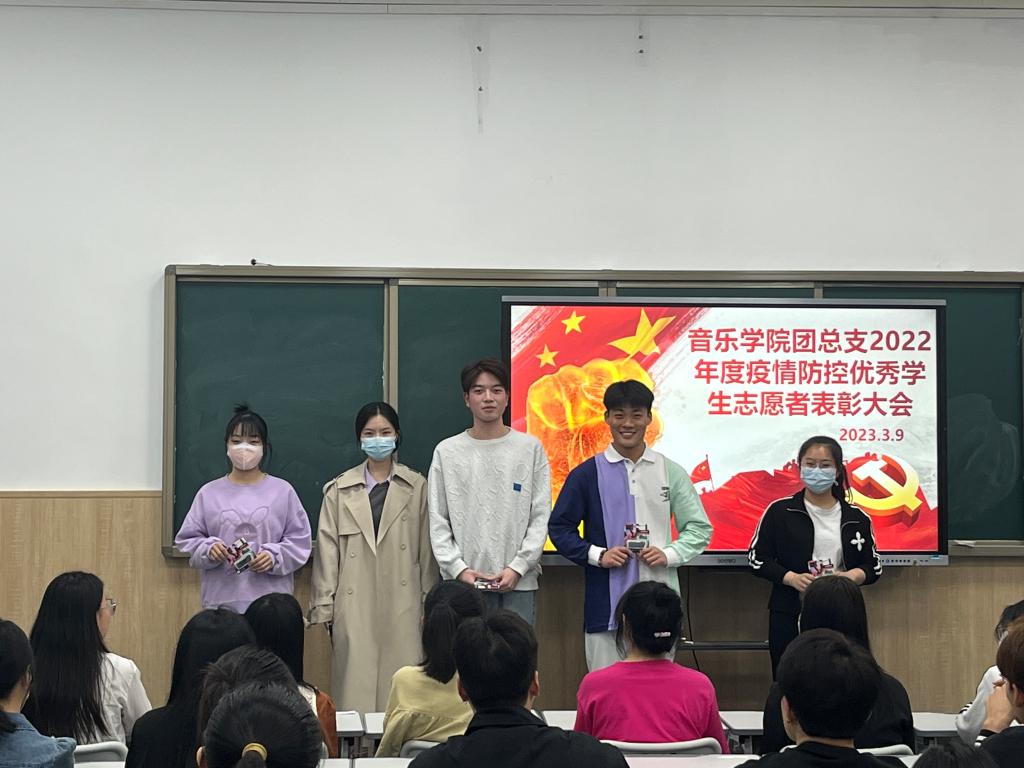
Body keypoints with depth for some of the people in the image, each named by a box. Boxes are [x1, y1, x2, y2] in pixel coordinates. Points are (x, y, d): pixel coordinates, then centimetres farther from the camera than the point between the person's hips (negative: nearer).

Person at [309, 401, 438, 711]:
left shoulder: (416, 487, 7)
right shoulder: (340, 490, 8)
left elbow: (426, 548, 7)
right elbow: (327, 549, 7)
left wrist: (429, 603, 5)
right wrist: (325, 607, 3)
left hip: (402, 602, 0)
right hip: (354, 606, 1)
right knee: (357, 688, -2)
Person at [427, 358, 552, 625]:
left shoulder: (530, 448, 5)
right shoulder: (447, 452, 6)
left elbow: (541, 517, 2)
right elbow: (438, 522, 4)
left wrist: (517, 567, -9)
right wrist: (459, 569, -7)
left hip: (519, 583, 0)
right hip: (464, 583, 0)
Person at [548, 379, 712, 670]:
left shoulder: (670, 472, 8)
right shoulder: (587, 474, 3)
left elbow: (699, 528, 11)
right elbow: (559, 527, 6)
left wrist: (669, 554, -6)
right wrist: (597, 555, -8)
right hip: (607, 605, -2)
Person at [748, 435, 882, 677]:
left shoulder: (856, 518, 8)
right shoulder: (780, 512, 2)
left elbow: (873, 566, 11)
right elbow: (757, 558, 2)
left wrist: (850, 576, -11)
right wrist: (791, 578, -13)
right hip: (789, 616, -1)